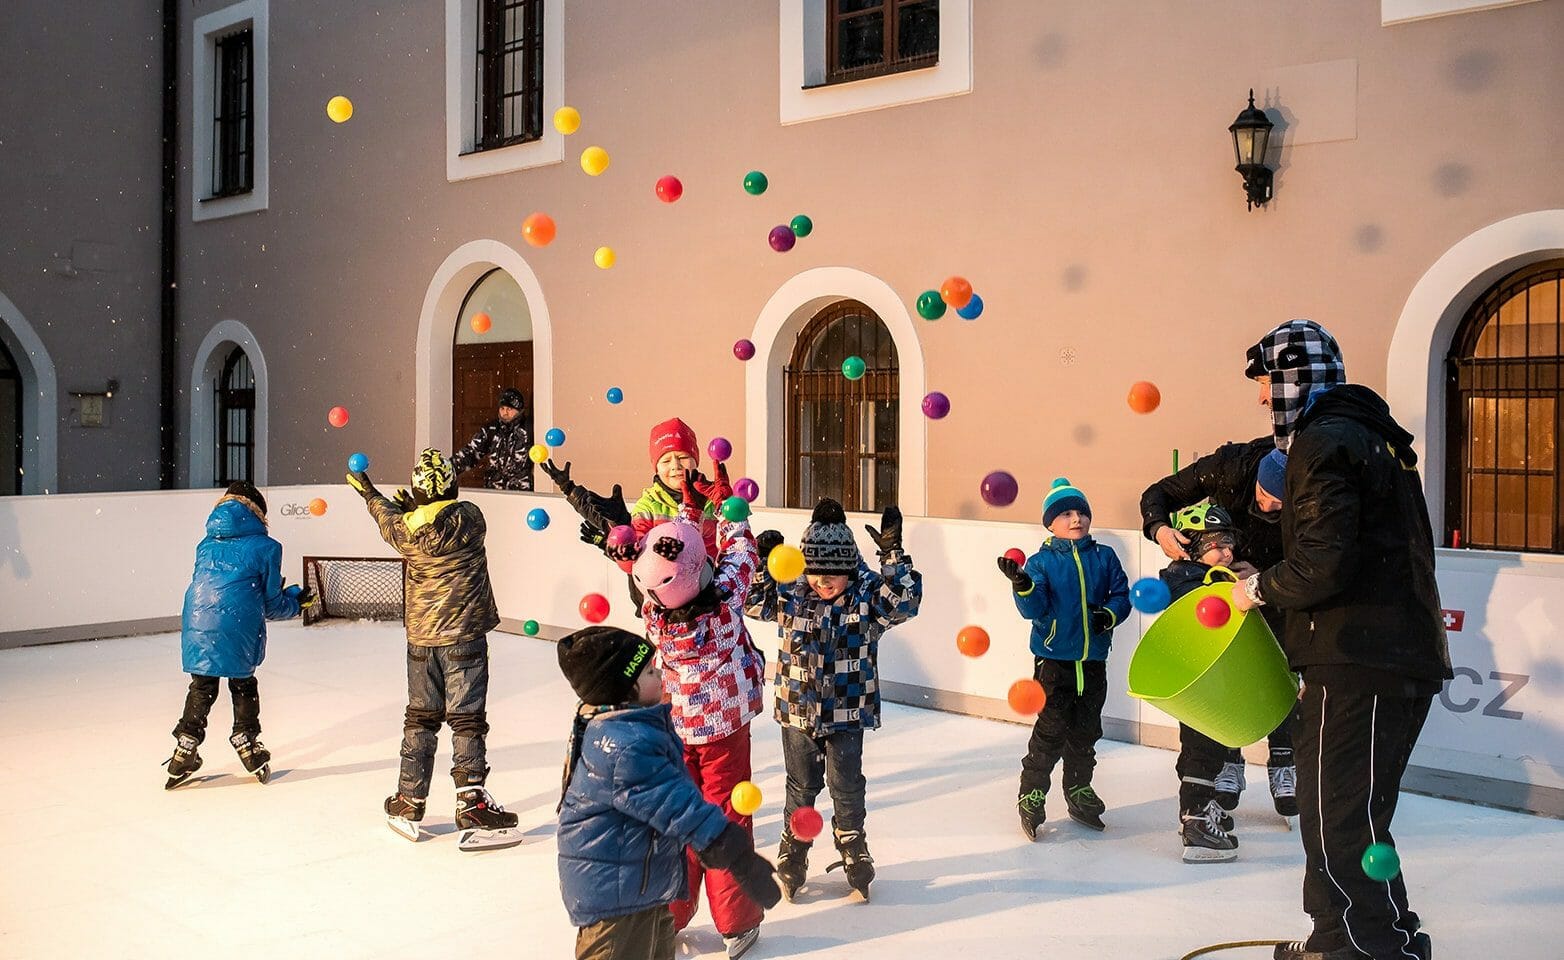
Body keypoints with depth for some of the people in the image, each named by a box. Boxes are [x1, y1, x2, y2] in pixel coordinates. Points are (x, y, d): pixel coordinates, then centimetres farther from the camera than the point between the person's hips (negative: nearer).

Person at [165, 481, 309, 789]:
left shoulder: (207, 544, 18)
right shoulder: (265, 547, 4)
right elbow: (272, 604, 5)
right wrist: (296, 602, 27)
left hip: (196, 626, 4)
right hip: (237, 630, -4)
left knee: (202, 688, 17)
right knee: (243, 686, 16)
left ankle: (186, 751, 18)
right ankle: (246, 743, 27)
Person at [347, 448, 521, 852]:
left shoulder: (406, 528, -4)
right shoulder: (469, 518, -13)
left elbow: (390, 520, 20)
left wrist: (369, 493, 38)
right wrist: (411, 507, 20)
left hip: (420, 637, 4)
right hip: (463, 636, -4)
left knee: (420, 719, 15)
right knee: (467, 721, -1)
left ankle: (408, 804, 23)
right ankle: (472, 810, -3)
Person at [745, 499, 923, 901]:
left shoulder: (867, 592, -12)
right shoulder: (789, 591, -7)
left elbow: (904, 602, -25)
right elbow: (753, 602, 0)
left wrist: (893, 554, -34)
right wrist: (762, 561, -14)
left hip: (847, 712, -1)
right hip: (797, 709, 2)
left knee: (846, 786, 13)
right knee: (801, 786, 17)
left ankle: (853, 851, 35)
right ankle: (793, 852, 36)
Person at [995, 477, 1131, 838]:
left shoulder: (1104, 557, 5)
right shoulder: (1041, 561, -4)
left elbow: (1122, 595, 6)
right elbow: (1034, 608, -12)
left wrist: (1110, 614, -14)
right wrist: (1022, 586, -32)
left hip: (1093, 660, 4)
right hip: (1054, 659, -4)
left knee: (1086, 730, 14)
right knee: (1050, 730, -6)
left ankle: (1079, 790, 31)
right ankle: (1031, 795, 6)